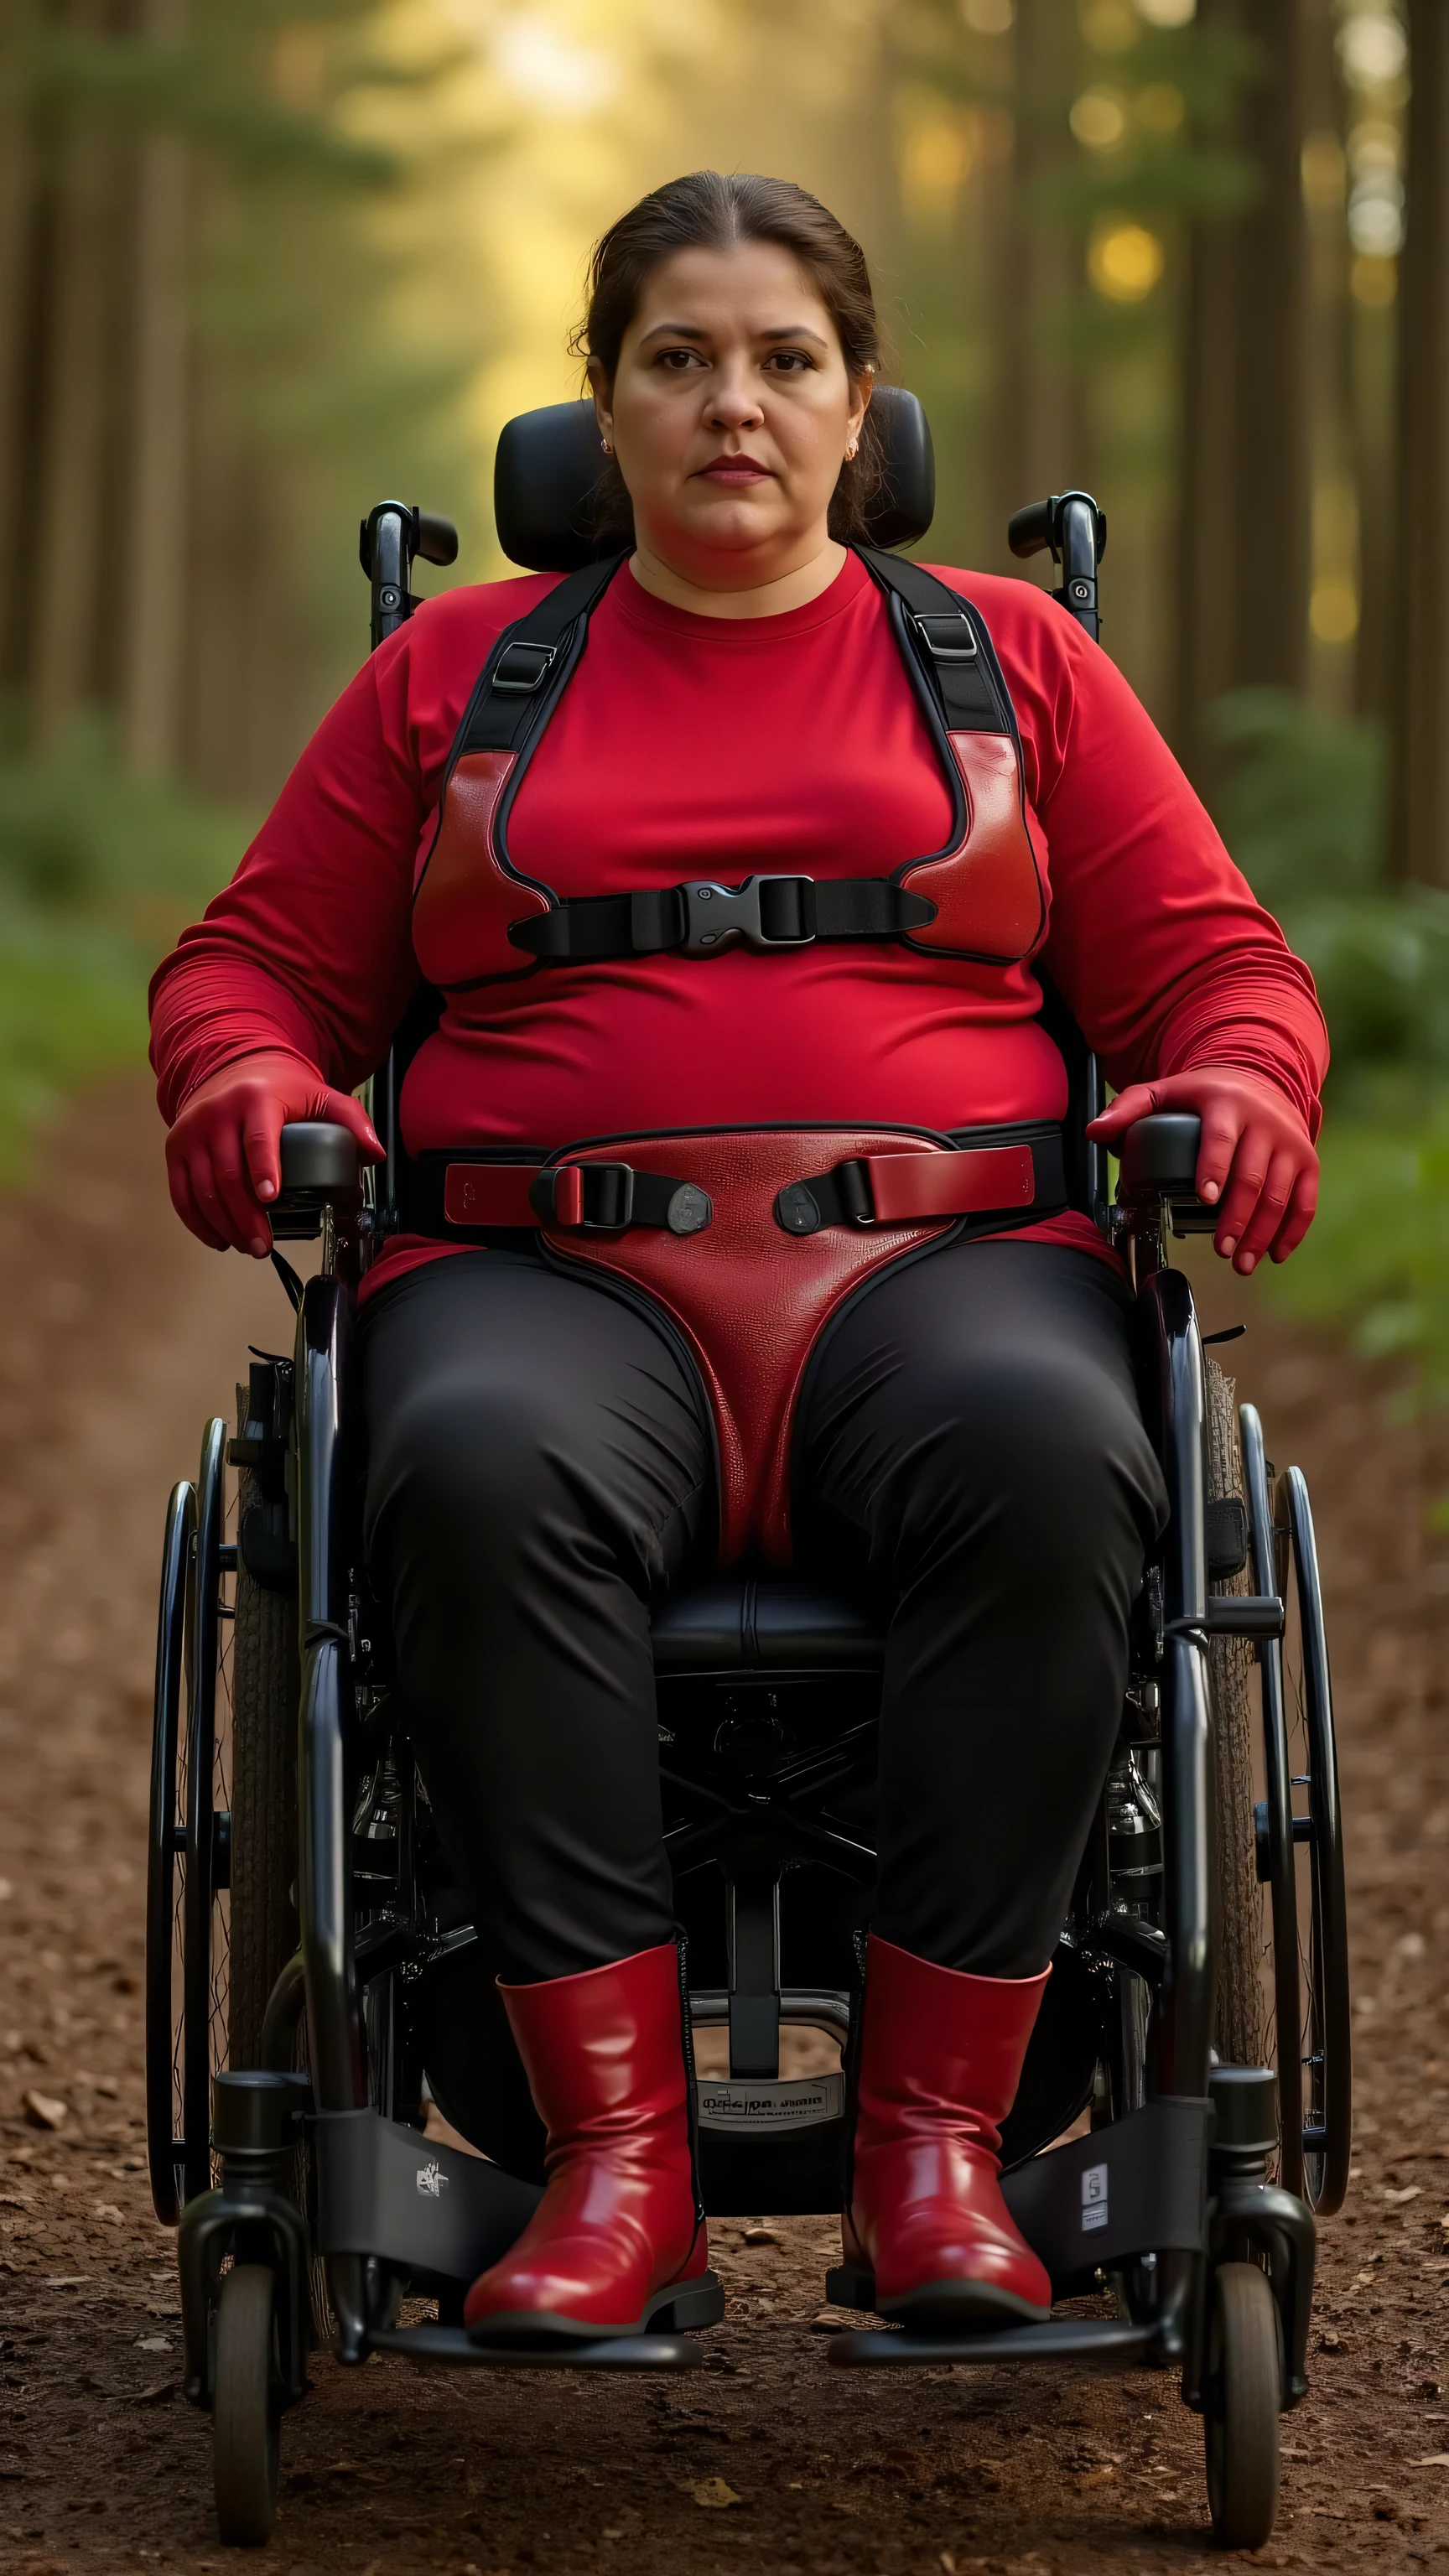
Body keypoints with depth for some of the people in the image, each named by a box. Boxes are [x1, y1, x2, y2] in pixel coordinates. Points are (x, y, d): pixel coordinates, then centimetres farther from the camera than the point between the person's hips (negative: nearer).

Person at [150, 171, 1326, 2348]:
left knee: (1041, 1458, -38)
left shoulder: (1011, 660, 22)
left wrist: (1244, 1088, -4)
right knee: (482, 1471, -38)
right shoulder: (457, 673, 22)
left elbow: (1210, 961, 19)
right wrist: (252, 1086, -1)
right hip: (547, 1269, 0)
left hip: (947, 1250, 0)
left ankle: (935, 2146, -32)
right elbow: (260, 961, 22)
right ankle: (618, 2159, -36)